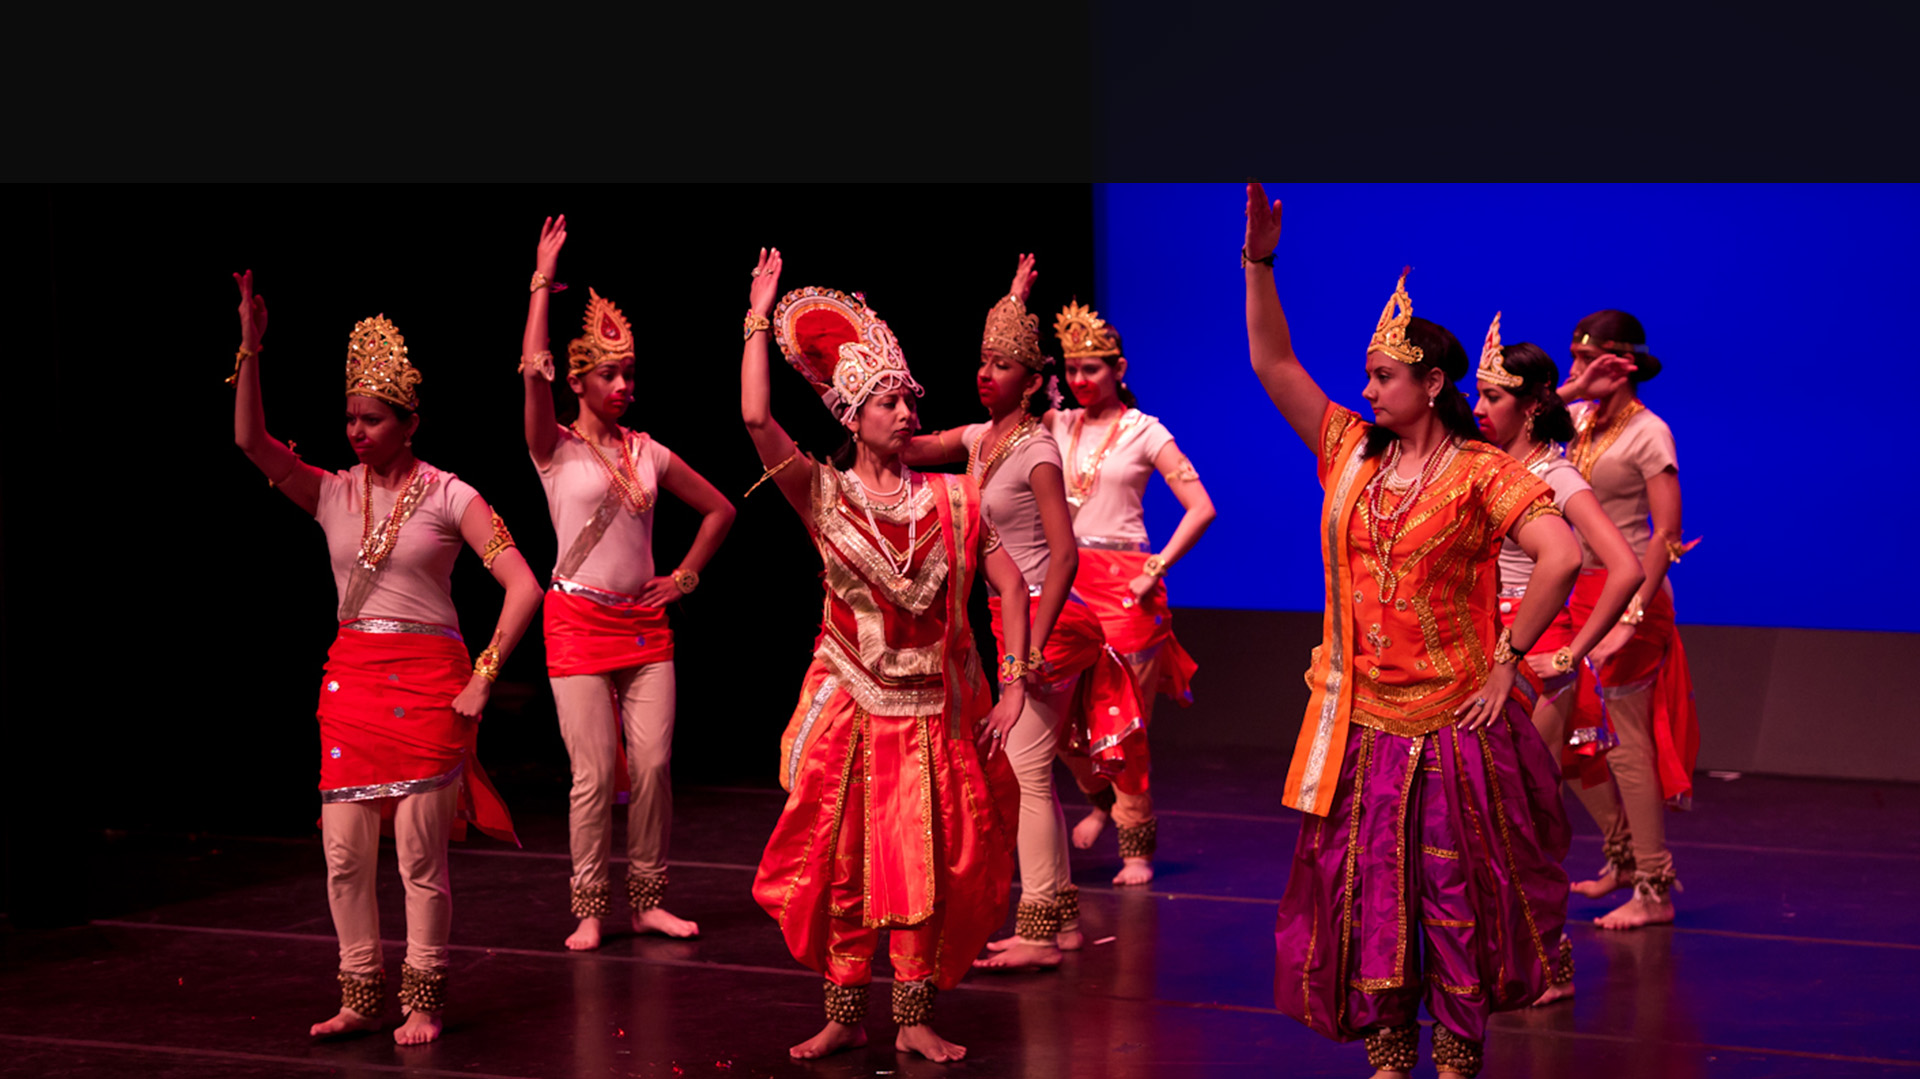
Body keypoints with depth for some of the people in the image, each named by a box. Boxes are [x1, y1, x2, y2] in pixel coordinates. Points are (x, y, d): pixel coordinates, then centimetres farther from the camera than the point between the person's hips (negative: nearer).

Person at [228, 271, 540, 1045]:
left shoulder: (447, 497, -4)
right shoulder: (332, 493, 7)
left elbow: (523, 588, -9)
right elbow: (251, 440, -5)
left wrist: (482, 681, -12)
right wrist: (251, 350, -14)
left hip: (426, 681, -4)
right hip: (351, 679, 4)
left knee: (420, 855, -3)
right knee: (344, 856, 3)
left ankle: (422, 1003, 9)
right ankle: (360, 999, 15)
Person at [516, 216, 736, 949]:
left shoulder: (649, 453, 10)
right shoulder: (556, 449, -2)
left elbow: (719, 510, 20)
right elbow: (533, 371, -18)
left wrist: (685, 577, 11)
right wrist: (543, 279, -13)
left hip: (644, 623, 4)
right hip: (579, 621, -4)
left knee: (653, 766, -1)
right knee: (595, 775, -6)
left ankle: (648, 901, 10)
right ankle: (590, 909, 3)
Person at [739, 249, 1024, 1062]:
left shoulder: (951, 499, 2)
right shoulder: (824, 496, -3)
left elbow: (1009, 582, 3)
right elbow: (756, 419, -17)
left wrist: (1014, 684, -4)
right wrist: (758, 318, -12)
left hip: (939, 712, 1)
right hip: (851, 710, -1)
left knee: (930, 866, 3)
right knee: (842, 864, 2)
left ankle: (914, 1020, 12)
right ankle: (845, 1015, 14)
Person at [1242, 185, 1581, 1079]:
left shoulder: (1481, 472, -8)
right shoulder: (1351, 453, 7)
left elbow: (1560, 557, -18)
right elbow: (1273, 363, 4)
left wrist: (1507, 661, -15)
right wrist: (1259, 264, -5)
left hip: (1452, 720, -5)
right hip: (1361, 720, 5)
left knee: (1456, 900, 2)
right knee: (1363, 894, 7)